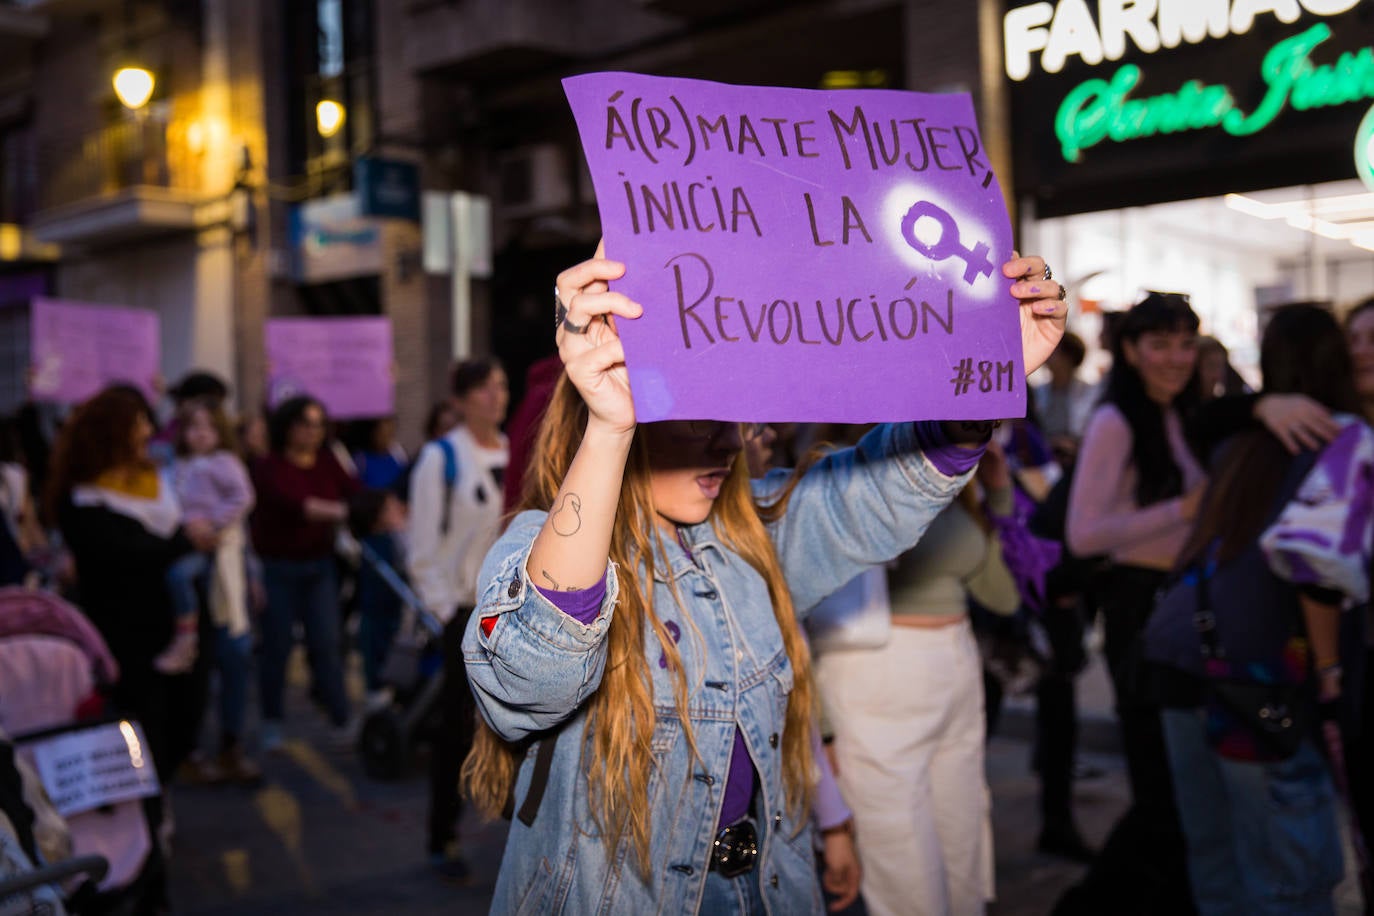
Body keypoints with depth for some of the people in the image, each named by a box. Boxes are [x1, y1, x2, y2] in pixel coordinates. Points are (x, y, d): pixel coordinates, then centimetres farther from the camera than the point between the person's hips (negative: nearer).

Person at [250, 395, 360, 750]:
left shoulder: (327, 462, 4)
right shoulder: (268, 468, -10)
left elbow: (355, 492, -7)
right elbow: (293, 503, -26)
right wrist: (342, 512, -37)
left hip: (319, 564, 3)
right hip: (277, 567, -3)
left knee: (327, 644, 0)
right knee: (277, 645, 4)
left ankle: (341, 721, 2)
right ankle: (272, 722, 20)